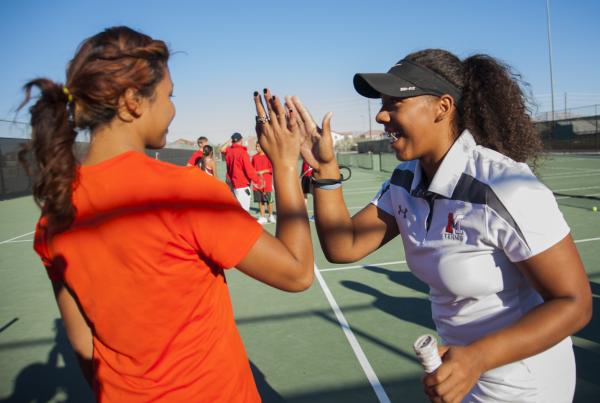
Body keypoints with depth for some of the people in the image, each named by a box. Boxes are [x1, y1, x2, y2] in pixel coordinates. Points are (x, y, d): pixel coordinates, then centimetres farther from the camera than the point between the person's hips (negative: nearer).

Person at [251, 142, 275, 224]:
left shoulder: (268, 156, -5)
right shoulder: (254, 157, 10)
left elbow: (273, 168, -9)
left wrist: (263, 171, -16)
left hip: (267, 183, -4)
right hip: (257, 183, 4)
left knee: (268, 200, 4)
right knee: (260, 201, 7)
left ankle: (271, 216, 20)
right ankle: (262, 217, 15)